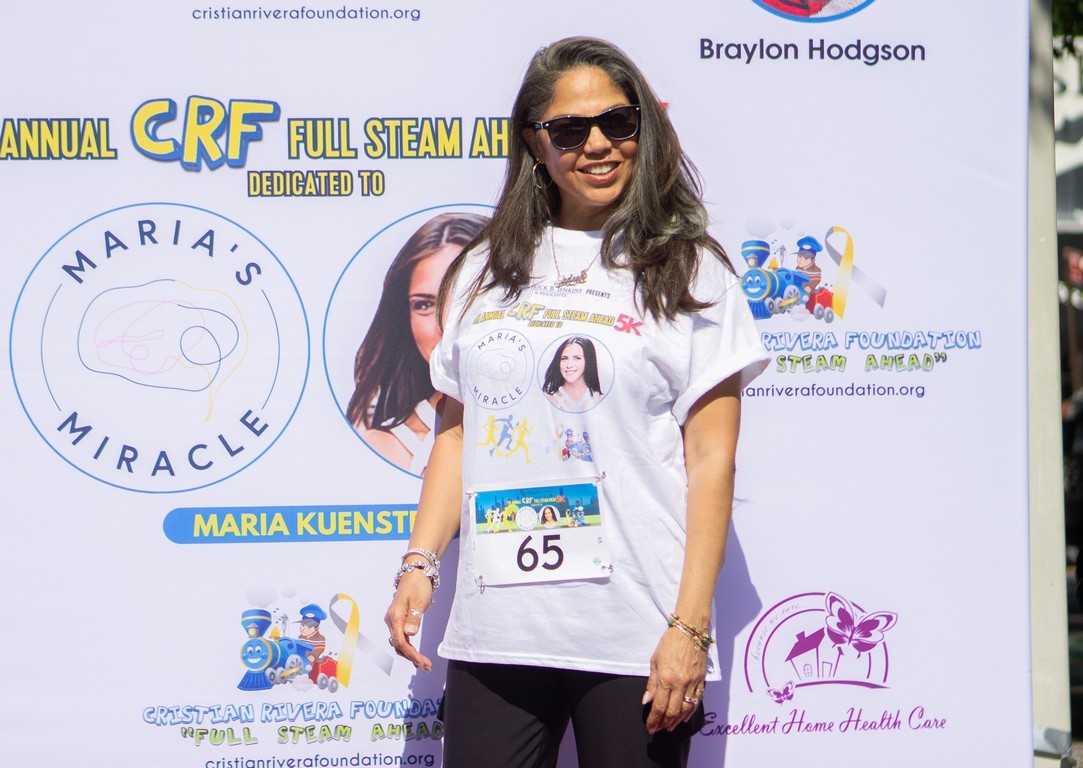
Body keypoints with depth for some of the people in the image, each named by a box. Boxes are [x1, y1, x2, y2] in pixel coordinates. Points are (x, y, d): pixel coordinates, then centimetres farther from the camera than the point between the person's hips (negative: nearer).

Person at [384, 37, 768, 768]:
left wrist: (690, 626, -9)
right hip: (495, 629, 3)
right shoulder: (485, 272, 15)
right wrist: (418, 563, 5)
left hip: (634, 635, -3)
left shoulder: (689, 273, 3)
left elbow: (711, 461, -2)